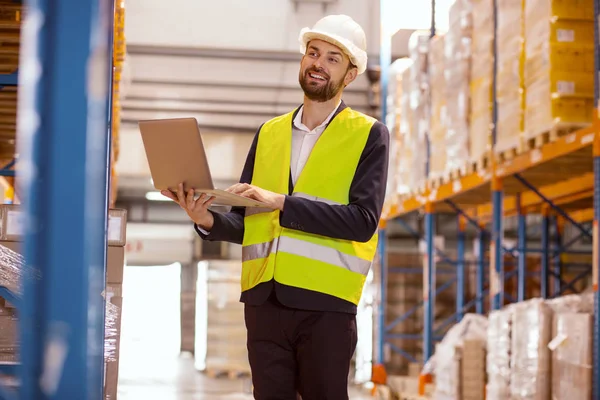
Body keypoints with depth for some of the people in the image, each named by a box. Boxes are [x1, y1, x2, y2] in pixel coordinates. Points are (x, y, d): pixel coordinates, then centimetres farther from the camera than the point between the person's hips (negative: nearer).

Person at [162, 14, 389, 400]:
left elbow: (363, 219, -11)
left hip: (324, 301, -4)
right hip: (263, 299, 4)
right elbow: (245, 222, 15)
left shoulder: (370, 135, 2)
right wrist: (209, 221, -7)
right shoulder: (269, 133, 15)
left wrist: (282, 202, -18)